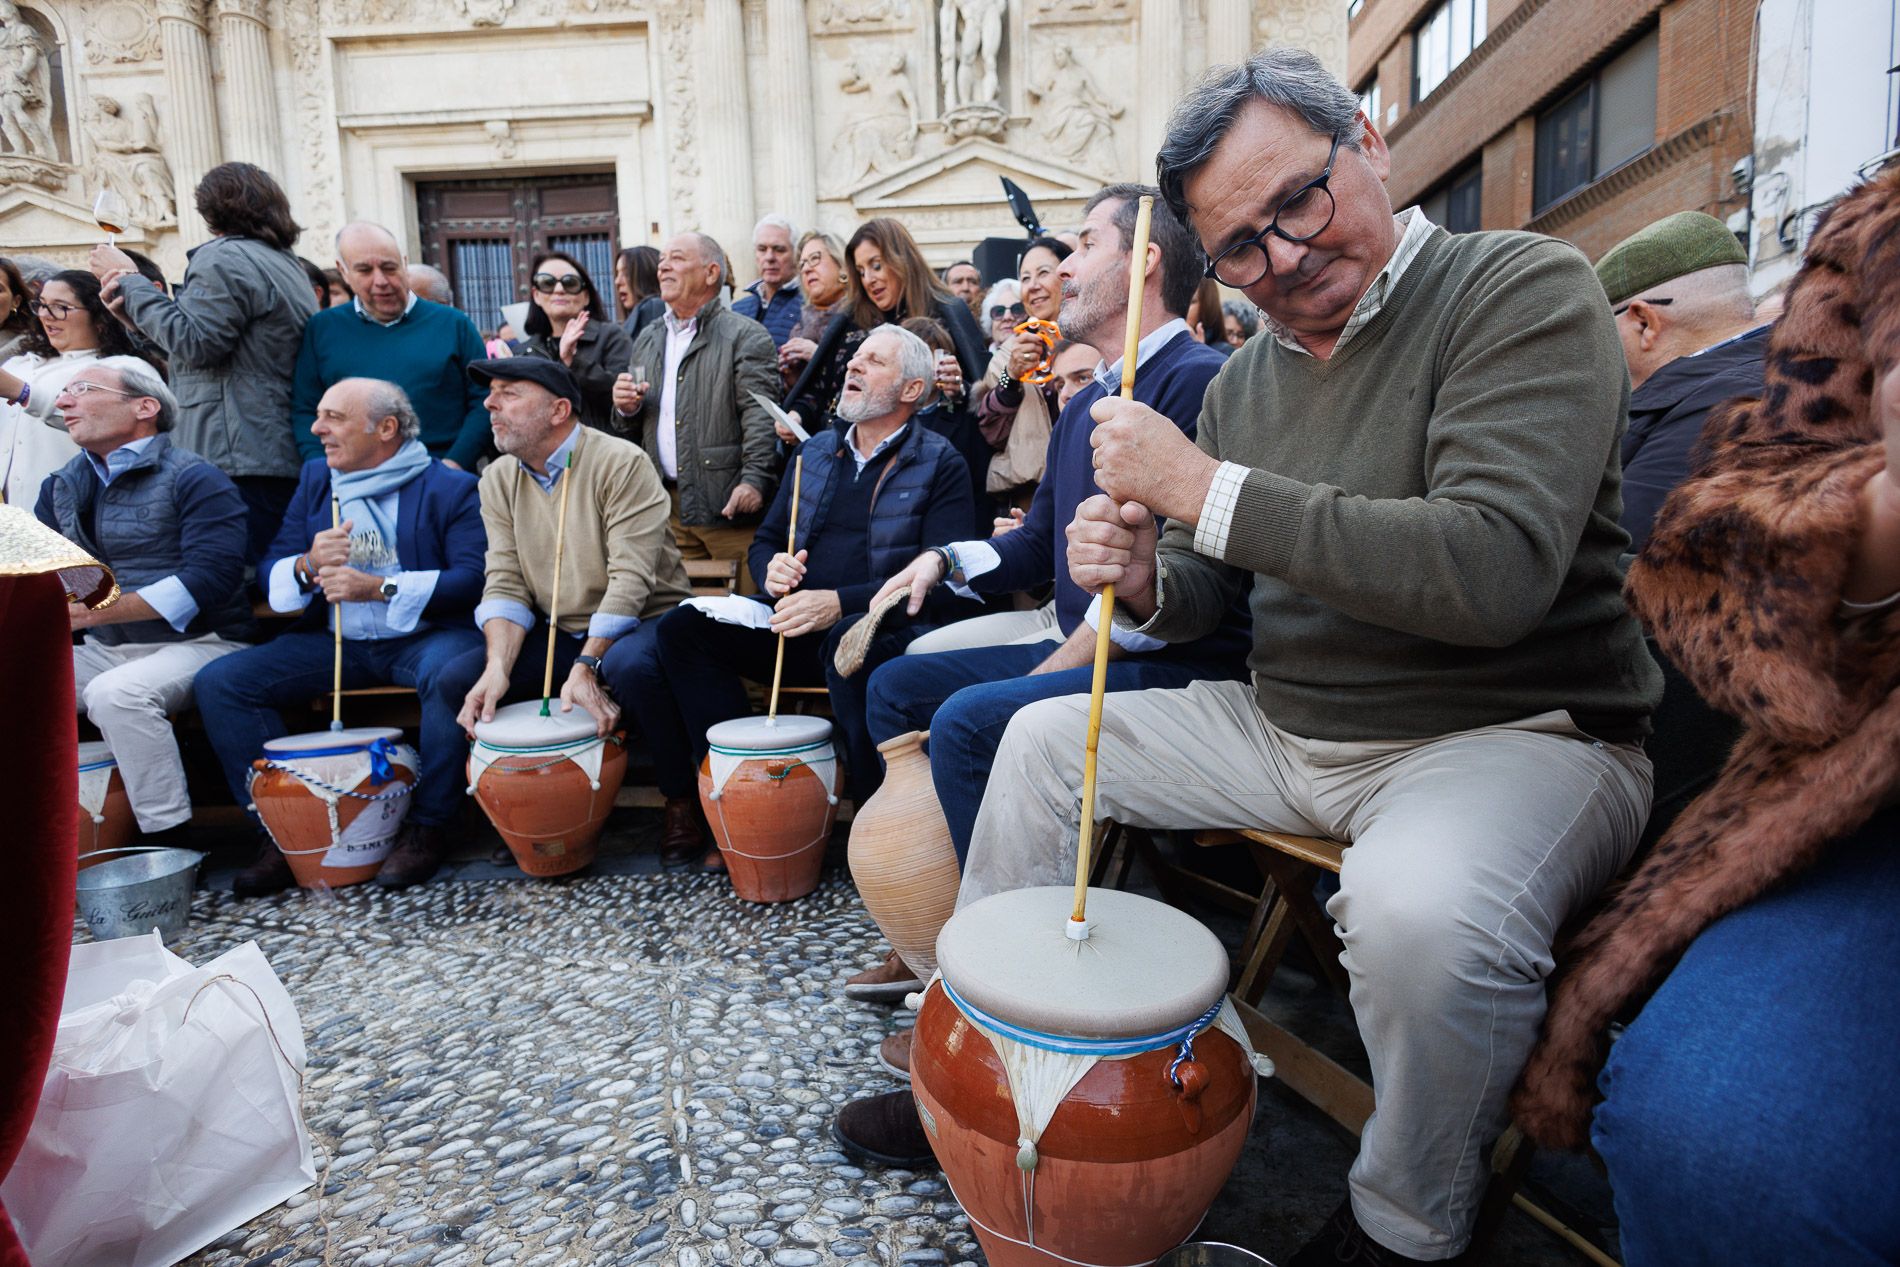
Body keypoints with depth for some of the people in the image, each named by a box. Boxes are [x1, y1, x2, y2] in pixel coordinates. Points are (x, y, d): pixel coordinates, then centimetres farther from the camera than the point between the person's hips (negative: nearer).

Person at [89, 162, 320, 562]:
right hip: (285, 457, 9)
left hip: (237, 459, -9)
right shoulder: (288, 264, 23)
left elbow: (194, 342, -13)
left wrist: (132, 282, -2)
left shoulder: (224, 258, -5)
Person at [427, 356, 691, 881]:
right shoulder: (498, 479, 6)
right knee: (451, 681, -12)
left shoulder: (621, 463, -13)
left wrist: (588, 667, -30)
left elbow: (630, 578, -21)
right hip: (556, 634, 6)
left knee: (628, 665, -37)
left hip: (638, 623, -5)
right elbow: (505, 583, -1)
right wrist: (498, 668, -19)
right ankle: (433, 823, 6)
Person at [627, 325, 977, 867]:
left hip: (888, 631, -6)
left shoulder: (941, 465, 0)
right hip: (797, 627, 6)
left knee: (848, 644, -39)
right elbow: (766, 538, 24)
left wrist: (838, 602, -22)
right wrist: (772, 568, -2)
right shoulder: (815, 451, 20)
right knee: (683, 628, -14)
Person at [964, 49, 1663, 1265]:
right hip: (1288, 727, 7)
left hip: (1512, 733, -6)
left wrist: (1205, 487, -25)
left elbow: (1496, 572, -29)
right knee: (1043, 736, 5)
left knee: (1416, 903, -38)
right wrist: (1147, 580, -11)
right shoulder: (1247, 376, 8)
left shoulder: (1526, 288, -13)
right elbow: (1219, 590, 15)